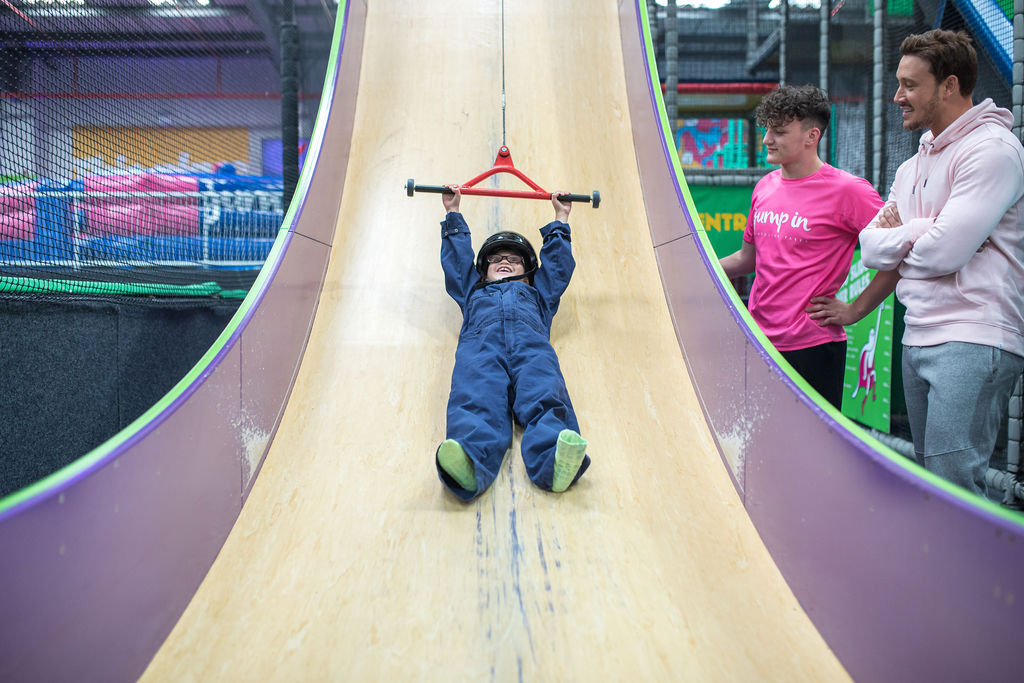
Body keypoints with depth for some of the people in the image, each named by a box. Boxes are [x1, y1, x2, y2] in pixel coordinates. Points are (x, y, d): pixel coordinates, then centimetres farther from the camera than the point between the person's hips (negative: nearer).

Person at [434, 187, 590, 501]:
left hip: (531, 341, 1)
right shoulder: (473, 291, 44)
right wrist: (453, 215, 57)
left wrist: (560, 220, 61)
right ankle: (469, 466, -64)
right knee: (476, 401, -35)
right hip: (481, 340, 0)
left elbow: (558, 262, 52)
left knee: (545, 398, -34)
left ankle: (555, 462, -63)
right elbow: (457, 258, 49)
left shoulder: (538, 292, 44)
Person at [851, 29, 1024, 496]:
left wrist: (901, 233, 2)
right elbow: (871, 248, 11)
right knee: (927, 474, 13)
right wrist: (918, 234, -7)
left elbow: (944, 250, -18)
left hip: (972, 340, -9)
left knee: (953, 483, -12)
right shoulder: (913, 167, 18)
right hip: (917, 339, 9)